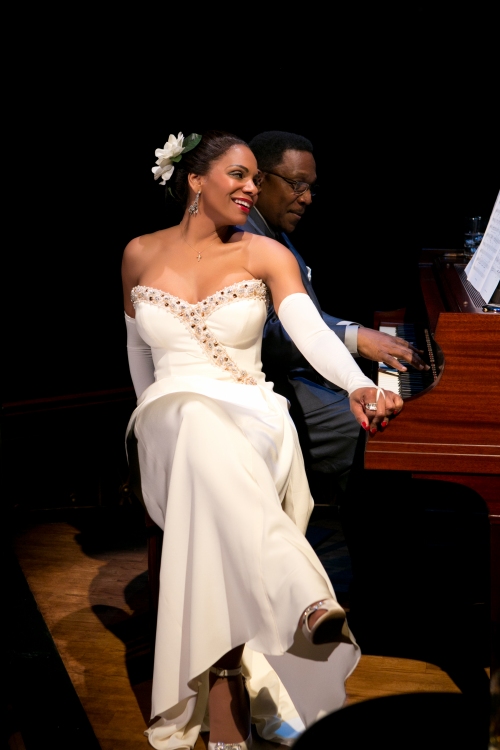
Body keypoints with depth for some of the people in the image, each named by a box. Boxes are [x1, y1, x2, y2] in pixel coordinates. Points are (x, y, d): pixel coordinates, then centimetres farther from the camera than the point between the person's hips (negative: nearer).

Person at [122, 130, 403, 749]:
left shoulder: (264, 254, 6)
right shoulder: (141, 255, 12)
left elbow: (309, 328, -13)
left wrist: (358, 385, -32)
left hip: (254, 427, 0)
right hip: (173, 427, 0)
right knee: (203, 424, -38)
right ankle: (310, 605, -52)